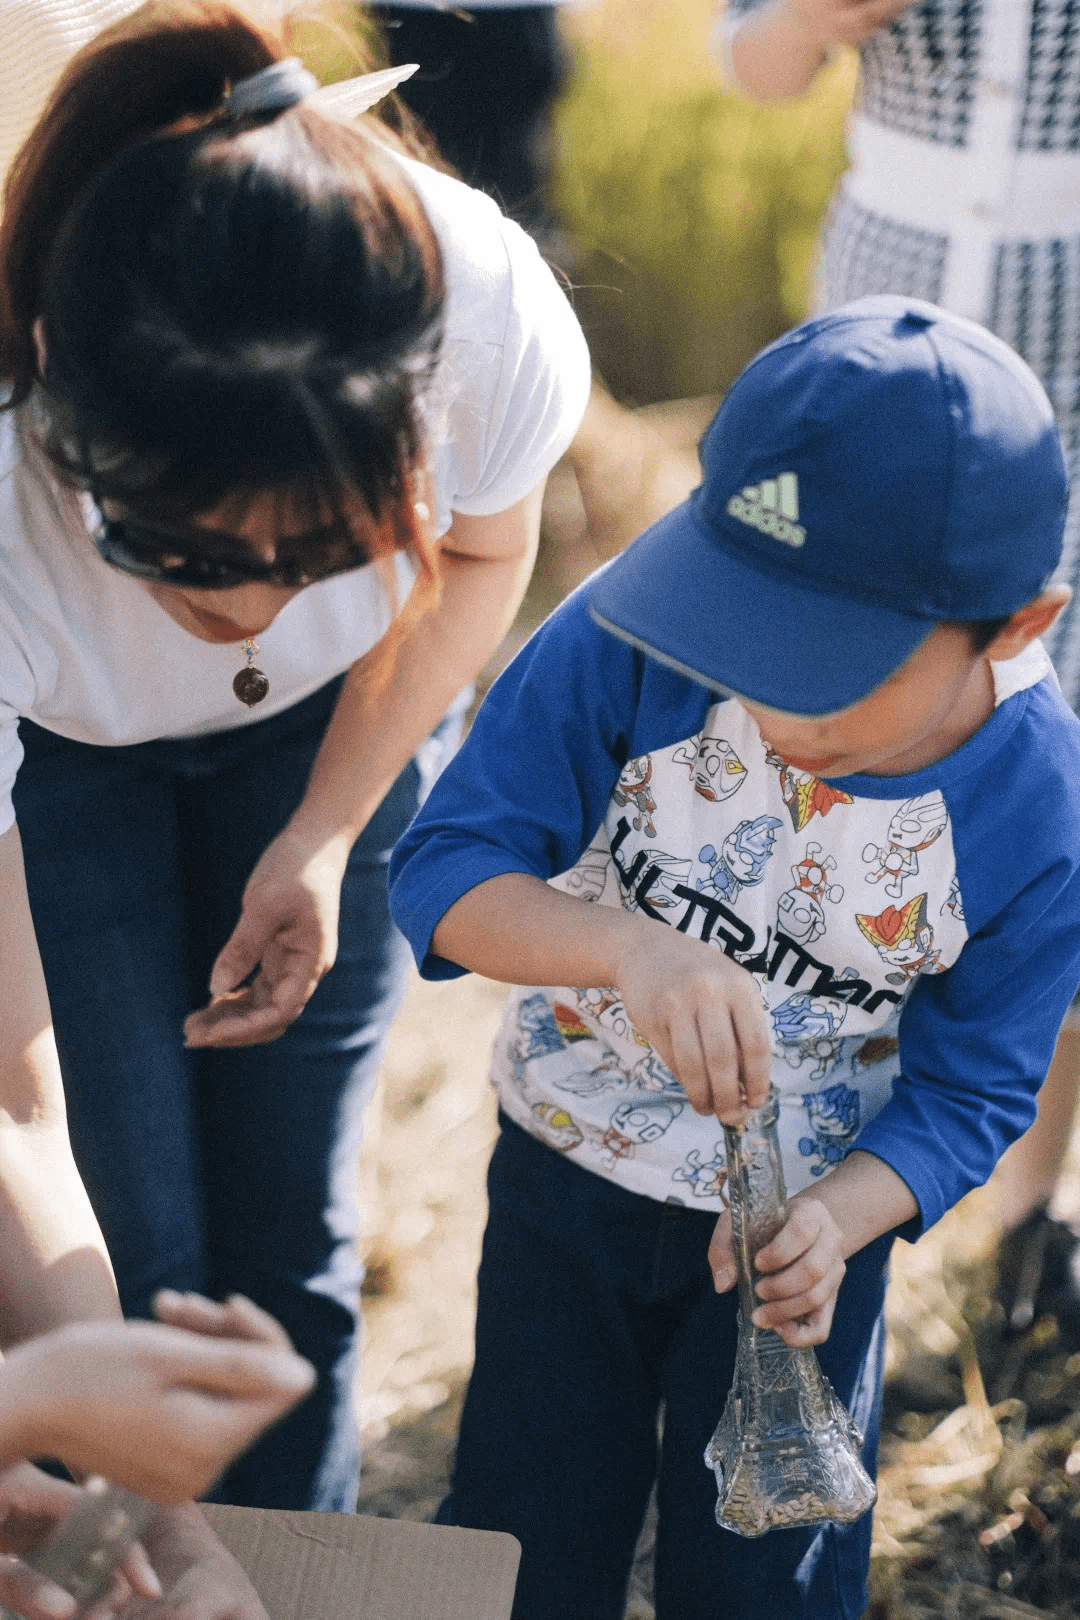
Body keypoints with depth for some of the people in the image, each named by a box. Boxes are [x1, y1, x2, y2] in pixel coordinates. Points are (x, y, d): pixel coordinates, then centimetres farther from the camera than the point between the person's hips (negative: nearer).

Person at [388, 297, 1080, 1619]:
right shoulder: (644, 633, -27)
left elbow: (967, 1093, -13)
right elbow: (442, 869, -25)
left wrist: (835, 1222, -32)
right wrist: (631, 949, -44)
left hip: (805, 1219, 0)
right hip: (566, 1172, 1)